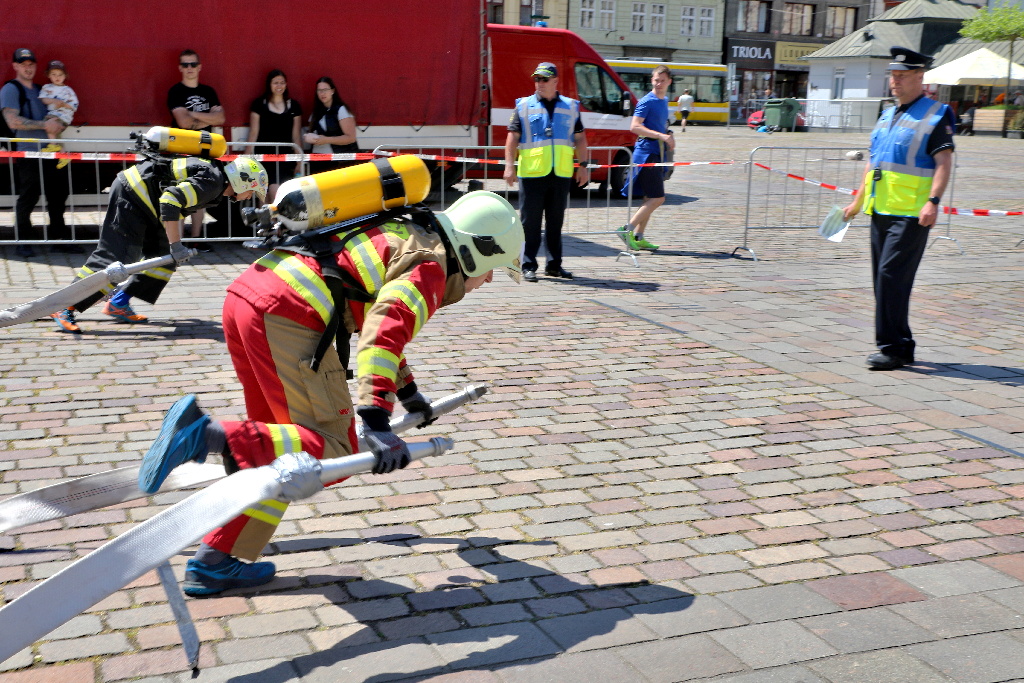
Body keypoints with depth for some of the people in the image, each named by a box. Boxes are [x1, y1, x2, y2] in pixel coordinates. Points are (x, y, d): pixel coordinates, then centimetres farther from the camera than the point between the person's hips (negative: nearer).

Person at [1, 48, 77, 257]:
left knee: (58, 195, 8)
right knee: (28, 198, -3)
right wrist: (44, 125, -17)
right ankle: (22, 242, 8)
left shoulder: (39, 90, 19)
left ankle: (59, 239, 16)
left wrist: (56, 126, 5)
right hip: (28, 153, -7)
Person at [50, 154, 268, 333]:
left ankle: (118, 303, 14)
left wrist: (174, 246, 26)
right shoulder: (212, 182, -18)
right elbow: (170, 202, -28)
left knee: (164, 256, 11)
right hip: (131, 194, -10)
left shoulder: (212, 172, 13)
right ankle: (64, 308, -10)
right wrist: (176, 245, -24)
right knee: (115, 257, -13)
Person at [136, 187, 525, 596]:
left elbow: (381, 318, 44)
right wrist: (376, 422, -27)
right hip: (286, 315, -10)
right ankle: (206, 435, -24)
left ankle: (214, 562, 18)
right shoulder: (430, 268, -1)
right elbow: (383, 334, -19)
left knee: (279, 442, 19)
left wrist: (407, 391, 53)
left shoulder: (404, 239, 29)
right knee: (333, 452, -7)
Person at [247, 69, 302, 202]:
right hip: (264, 155, -2)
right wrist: (248, 156, 0)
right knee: (274, 193, -14)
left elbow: (296, 136, 12)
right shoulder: (259, 104, 5)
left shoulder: (293, 106, 11)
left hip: (286, 157, 2)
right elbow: (254, 132, 5)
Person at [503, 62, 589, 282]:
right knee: (530, 222, 0)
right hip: (531, 173, -2)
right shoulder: (524, 106, 5)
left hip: (561, 174, 3)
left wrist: (583, 166, 9)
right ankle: (528, 266, 6)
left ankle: (554, 264, 18)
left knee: (556, 222, 9)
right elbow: (513, 137, 1)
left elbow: (580, 139, 14)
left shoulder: (570, 107, 12)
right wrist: (509, 166, -8)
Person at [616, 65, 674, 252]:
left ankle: (638, 237, 14)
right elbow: (635, 127, -20)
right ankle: (628, 229, -8)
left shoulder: (665, 101, 17)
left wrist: (669, 138, 13)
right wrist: (661, 136, -25)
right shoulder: (646, 101, -10)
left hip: (657, 153, 9)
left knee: (650, 199, 9)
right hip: (646, 152, -9)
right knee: (658, 198, -12)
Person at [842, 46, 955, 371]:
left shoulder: (935, 115, -4)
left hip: (910, 214, -8)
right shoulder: (887, 116, 19)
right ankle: (901, 346, 18)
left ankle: (892, 348, -7)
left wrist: (933, 201, -25)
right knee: (883, 279, 8)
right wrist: (858, 201, 25)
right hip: (880, 210, 8)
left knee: (891, 276, -14)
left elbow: (944, 162, -13)